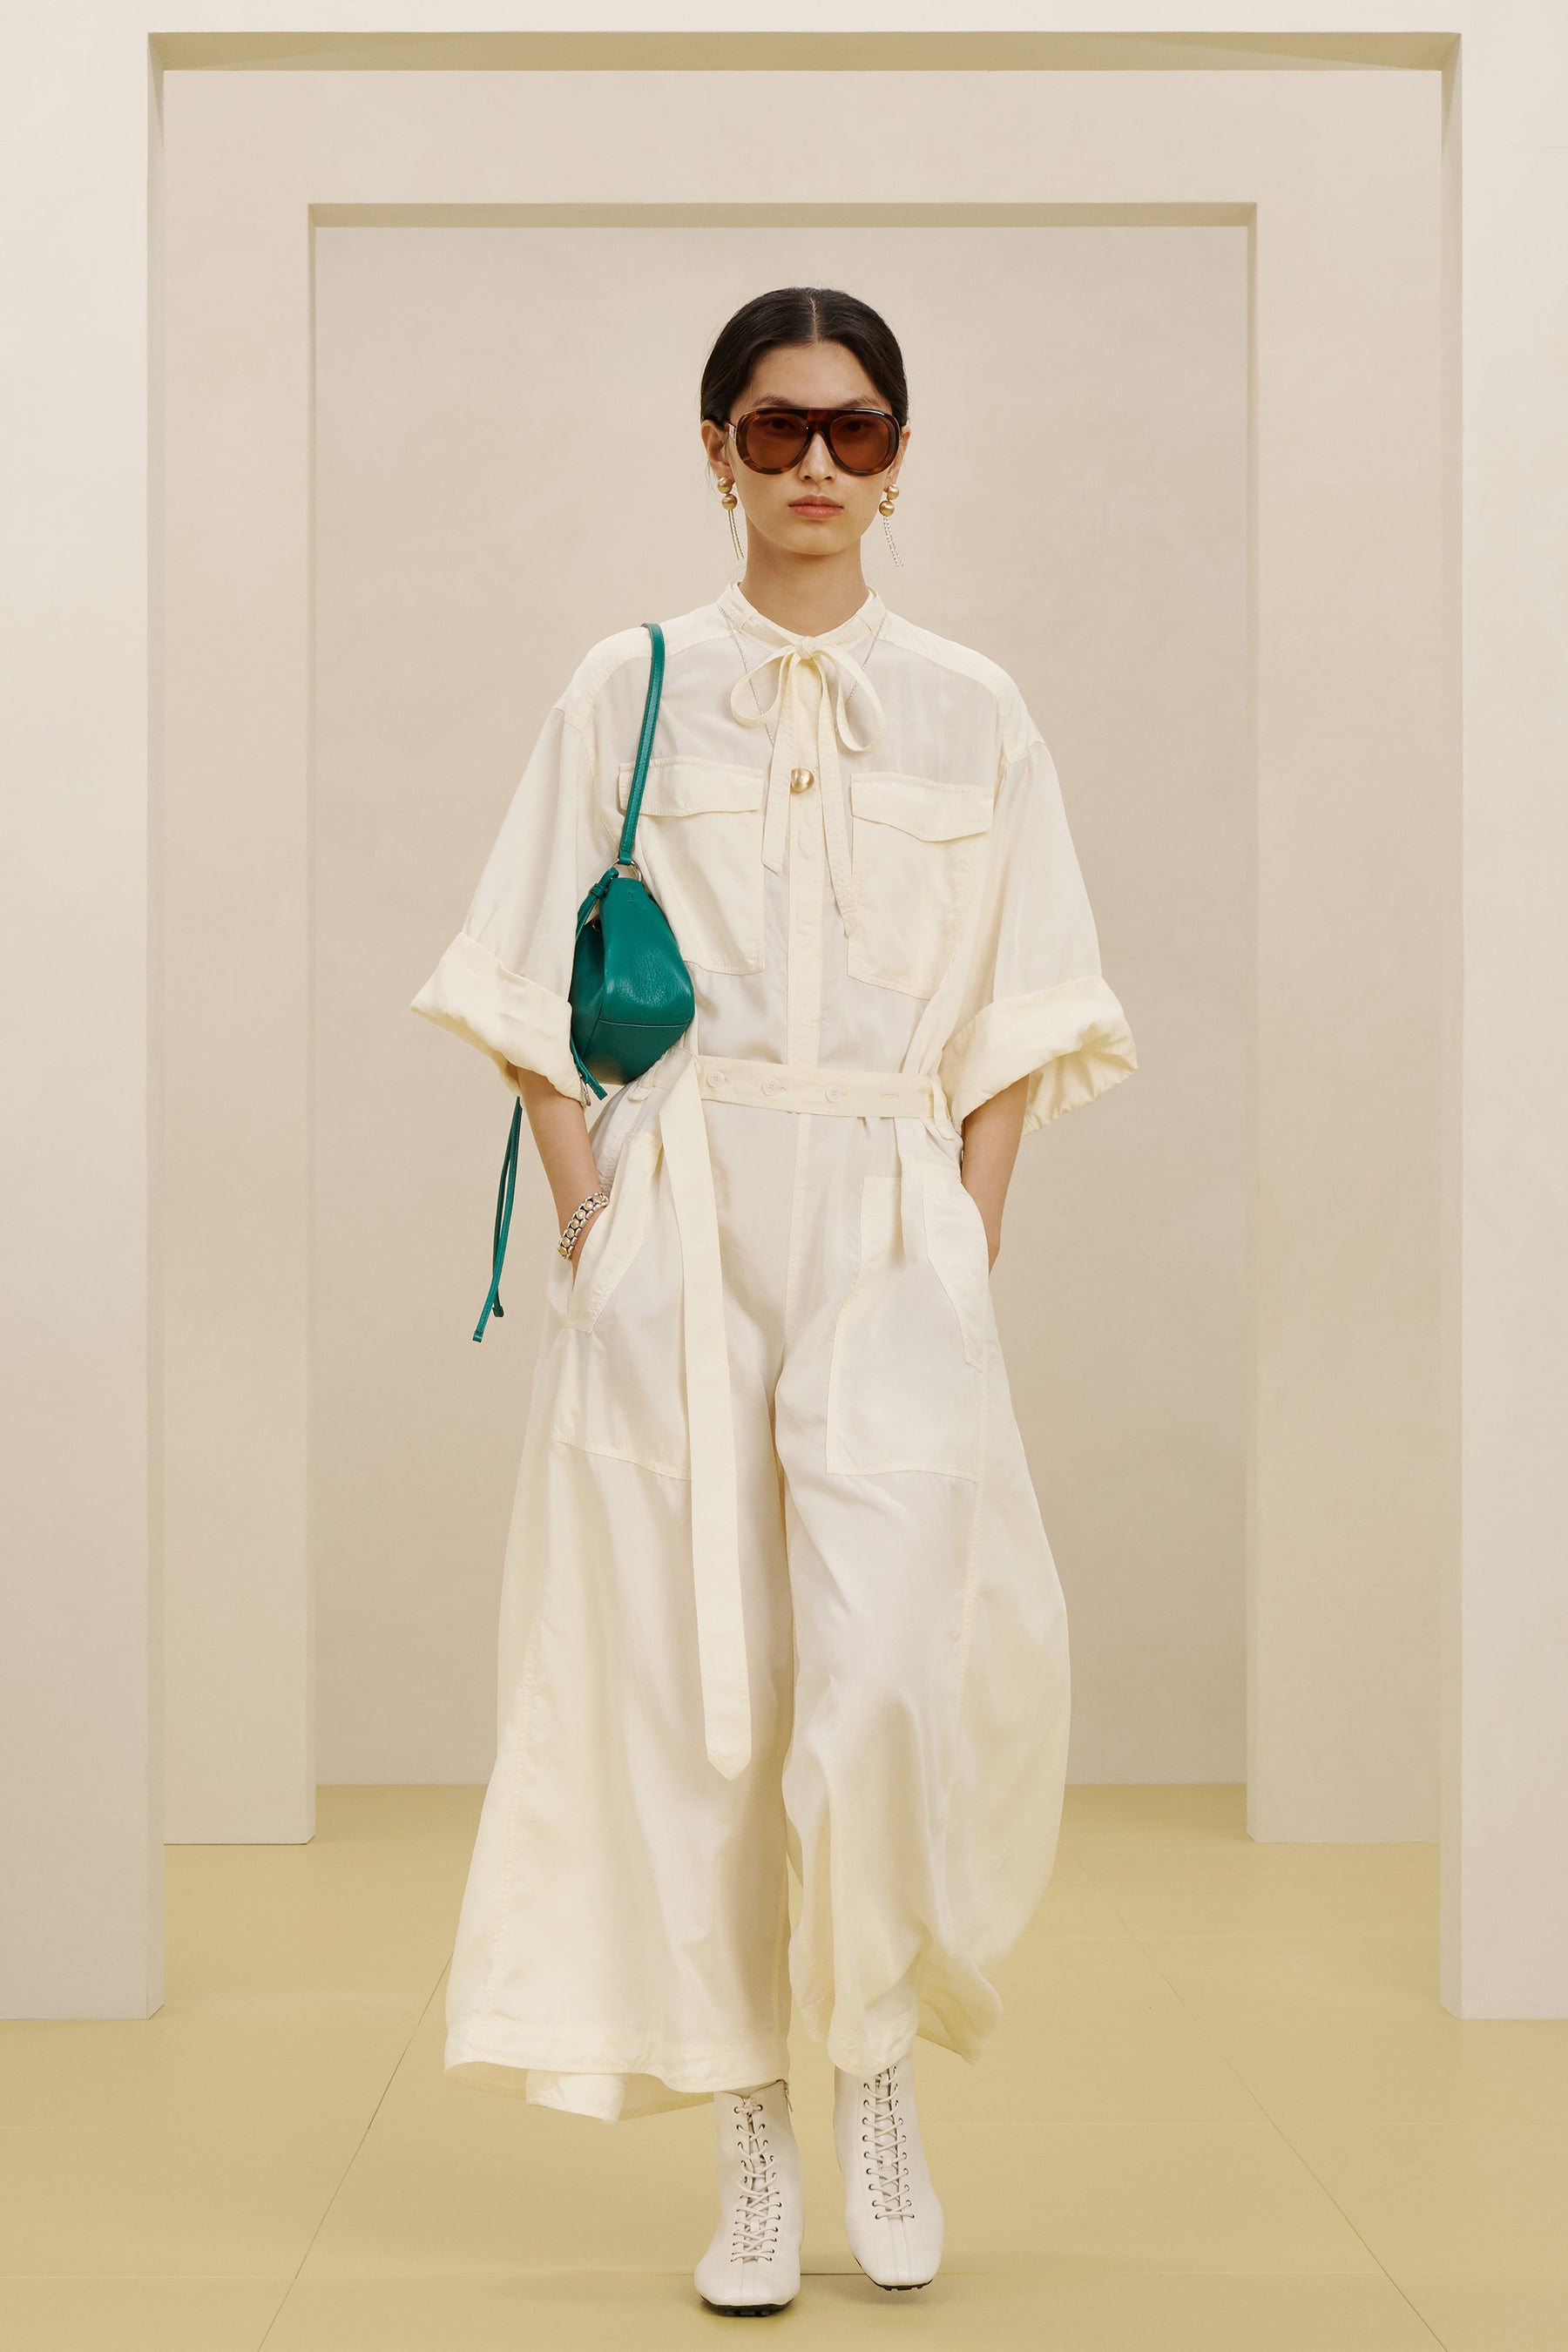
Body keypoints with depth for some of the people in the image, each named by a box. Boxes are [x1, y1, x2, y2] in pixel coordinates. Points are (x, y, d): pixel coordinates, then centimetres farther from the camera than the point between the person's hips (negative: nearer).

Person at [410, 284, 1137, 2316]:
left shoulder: (969, 710, 11)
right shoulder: (630, 689, 8)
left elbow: (1016, 1022, 10)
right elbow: (534, 1000, 6)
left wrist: (967, 1240, -2)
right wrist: (595, 1224, -5)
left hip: (892, 1229, 0)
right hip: (675, 1212, 0)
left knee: (893, 1671, -13)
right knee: (690, 1677, -1)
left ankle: (880, 2072, 12)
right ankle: (754, 2143, 12)